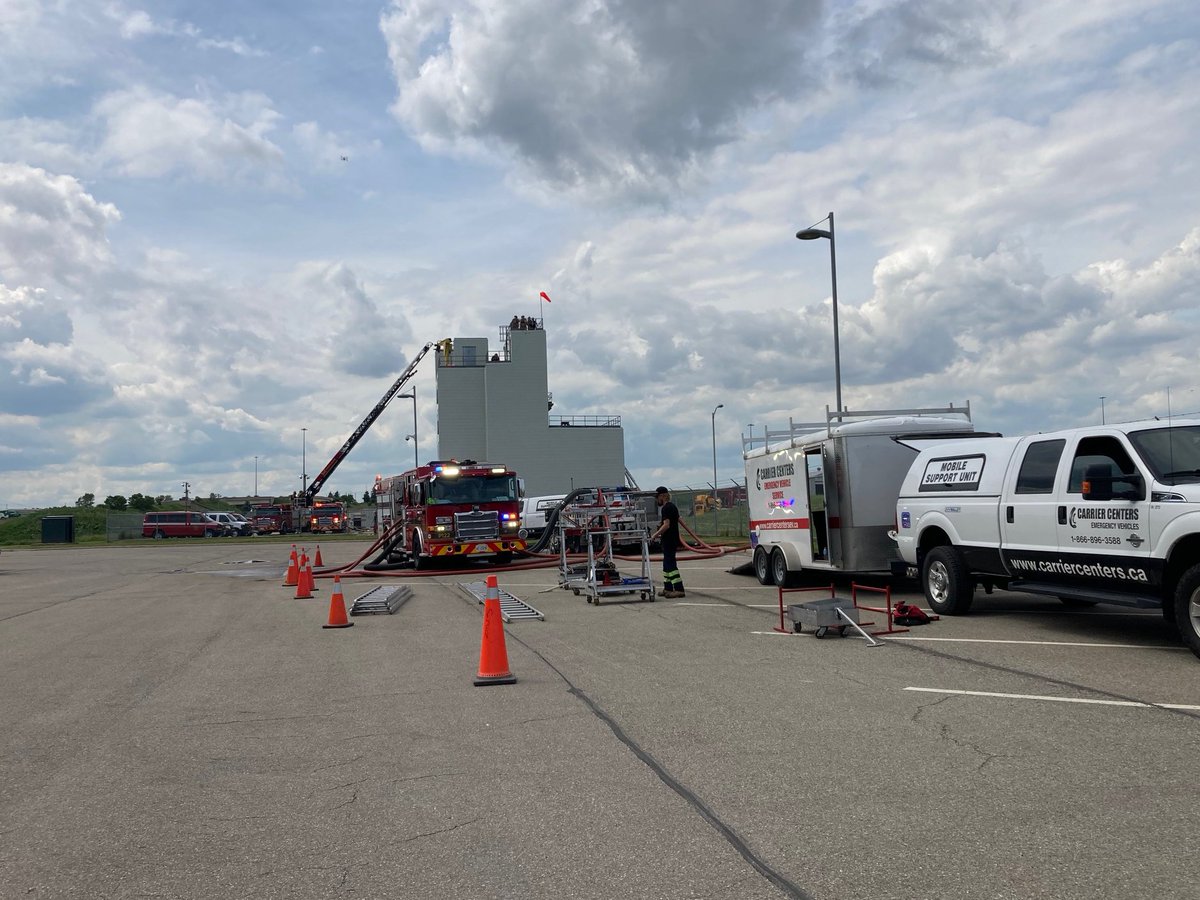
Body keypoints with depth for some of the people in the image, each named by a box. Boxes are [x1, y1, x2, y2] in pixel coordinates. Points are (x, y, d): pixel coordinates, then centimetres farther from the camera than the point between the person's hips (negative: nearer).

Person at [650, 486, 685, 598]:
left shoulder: (666, 508, -16)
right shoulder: (673, 506, 16)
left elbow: (666, 525, -23)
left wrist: (655, 535, -16)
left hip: (669, 541, -10)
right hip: (673, 539, 10)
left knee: (670, 564, -10)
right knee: (667, 564, 15)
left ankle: (679, 589, -13)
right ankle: (668, 588, 21)